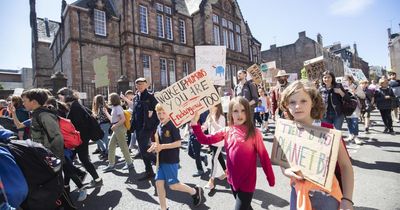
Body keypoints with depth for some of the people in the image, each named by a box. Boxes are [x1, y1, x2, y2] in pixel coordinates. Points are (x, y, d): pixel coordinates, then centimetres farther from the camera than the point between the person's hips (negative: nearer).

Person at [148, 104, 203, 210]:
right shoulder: (159, 126, 7)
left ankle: (195, 191, 24)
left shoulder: (172, 126, -15)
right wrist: (155, 146, -3)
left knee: (173, 185, 0)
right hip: (161, 159, 7)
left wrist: (162, 146, -21)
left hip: (171, 160, -7)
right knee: (159, 183, 7)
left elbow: (178, 143, -19)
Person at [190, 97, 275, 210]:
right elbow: (205, 140, -7)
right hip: (233, 179, 5)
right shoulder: (227, 131, -4)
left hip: (247, 182, -4)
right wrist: (194, 123, -18)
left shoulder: (254, 133, -14)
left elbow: (263, 157, -8)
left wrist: (271, 179, -3)